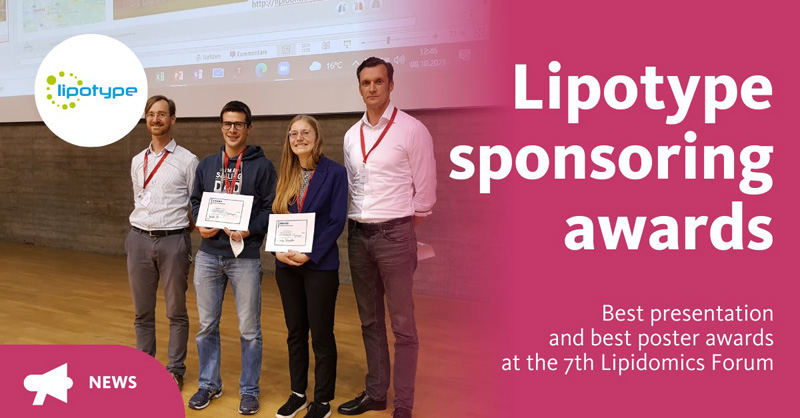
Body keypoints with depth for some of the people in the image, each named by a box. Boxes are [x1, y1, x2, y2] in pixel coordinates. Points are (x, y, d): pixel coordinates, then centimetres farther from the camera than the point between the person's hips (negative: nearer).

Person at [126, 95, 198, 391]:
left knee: (176, 312, 5)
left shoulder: (187, 160, -3)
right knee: (142, 311, 12)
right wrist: (145, 227, 9)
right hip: (139, 240, 5)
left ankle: (175, 370, 18)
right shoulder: (137, 161, 12)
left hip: (173, 241, -4)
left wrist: (176, 228, -5)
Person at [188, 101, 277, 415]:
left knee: (249, 329, 4)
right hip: (208, 255, 4)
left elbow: (270, 209, -6)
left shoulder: (262, 166, -3)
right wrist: (201, 224, -5)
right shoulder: (206, 165, 11)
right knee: (207, 325, 12)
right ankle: (209, 384, 29)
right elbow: (196, 201, 14)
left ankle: (249, 390, 19)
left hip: (245, 257, -4)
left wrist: (249, 230, -21)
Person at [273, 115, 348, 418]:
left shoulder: (335, 173, -7)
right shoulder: (285, 176, 8)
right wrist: (279, 250, -8)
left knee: (321, 335, 3)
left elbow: (337, 222, -11)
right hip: (286, 265, 5)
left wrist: (310, 256, -18)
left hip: (319, 265, -5)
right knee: (295, 332, 14)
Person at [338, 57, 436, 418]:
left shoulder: (412, 130, -7)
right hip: (358, 235, 6)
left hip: (394, 235, -6)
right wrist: (359, 220, 12)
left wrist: (402, 225, 4)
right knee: (370, 321, 15)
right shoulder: (352, 136, 10)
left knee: (402, 325, 0)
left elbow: (425, 192, -4)